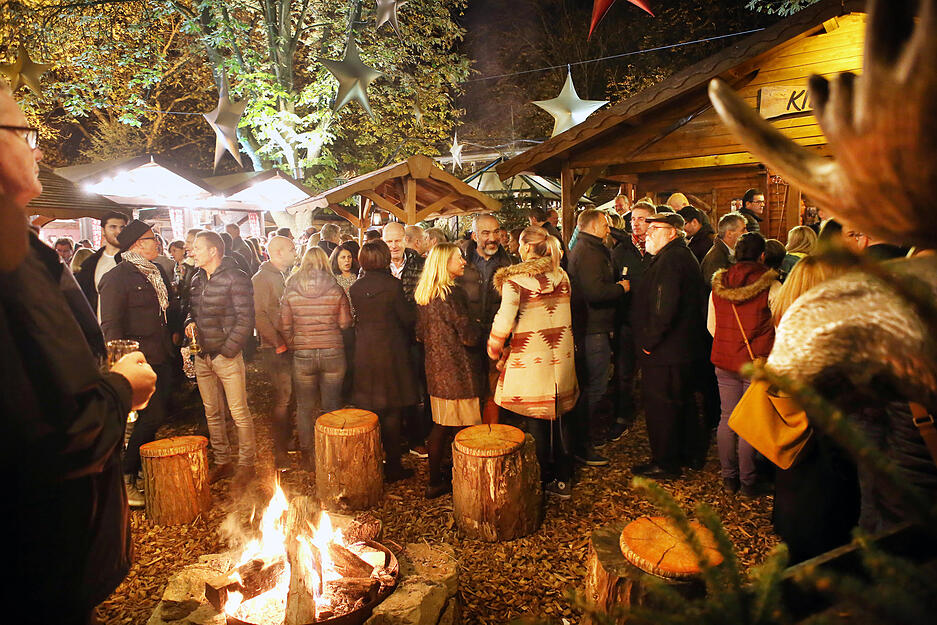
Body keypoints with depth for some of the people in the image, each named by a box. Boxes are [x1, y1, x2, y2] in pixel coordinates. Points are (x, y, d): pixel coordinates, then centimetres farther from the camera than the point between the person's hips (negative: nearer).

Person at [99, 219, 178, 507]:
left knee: (157, 415, 13)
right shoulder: (117, 277, -9)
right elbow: (110, 324, -14)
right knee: (151, 416, -8)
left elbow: (170, 308, 26)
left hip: (163, 356, 8)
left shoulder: (158, 271, 15)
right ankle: (125, 478, 5)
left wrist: (175, 332, 16)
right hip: (140, 357, -8)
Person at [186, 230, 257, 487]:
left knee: (239, 413, -1)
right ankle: (222, 461, 26)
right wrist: (190, 322, 3)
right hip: (203, 357, 7)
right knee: (212, 414, 13)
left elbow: (245, 320, -13)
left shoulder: (236, 278, -10)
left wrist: (228, 350, -16)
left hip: (228, 355, -7)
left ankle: (246, 463, 12)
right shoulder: (197, 279, 12)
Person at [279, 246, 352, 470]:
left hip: (302, 355, 0)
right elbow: (345, 323, -3)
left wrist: (294, 346, 14)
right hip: (333, 353, 0)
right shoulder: (336, 290, -5)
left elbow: (285, 326, -1)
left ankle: (308, 457, 22)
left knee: (305, 408, 13)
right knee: (332, 407, 11)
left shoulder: (290, 291, -2)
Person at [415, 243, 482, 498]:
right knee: (464, 429, 1)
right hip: (458, 370, -9)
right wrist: (478, 328, 1)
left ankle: (435, 480, 25)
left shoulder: (423, 294, 9)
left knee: (441, 425, 16)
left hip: (435, 368, 9)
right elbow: (470, 337, -18)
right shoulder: (451, 293, -17)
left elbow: (421, 334, 17)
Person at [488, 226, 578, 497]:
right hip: (561, 355, 5)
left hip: (531, 358, -5)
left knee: (536, 422, 7)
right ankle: (563, 480, 24)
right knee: (557, 418, 14)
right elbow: (565, 314, 11)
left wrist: (494, 352, 0)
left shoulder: (515, 278, -11)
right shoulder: (561, 275, 6)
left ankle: (543, 481, 19)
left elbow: (504, 321, -14)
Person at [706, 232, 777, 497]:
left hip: (724, 360, 4)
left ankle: (729, 478, 22)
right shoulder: (769, 285, -10)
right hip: (756, 362, -4)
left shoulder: (719, 284, 3)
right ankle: (747, 482, 13)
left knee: (727, 418, 11)